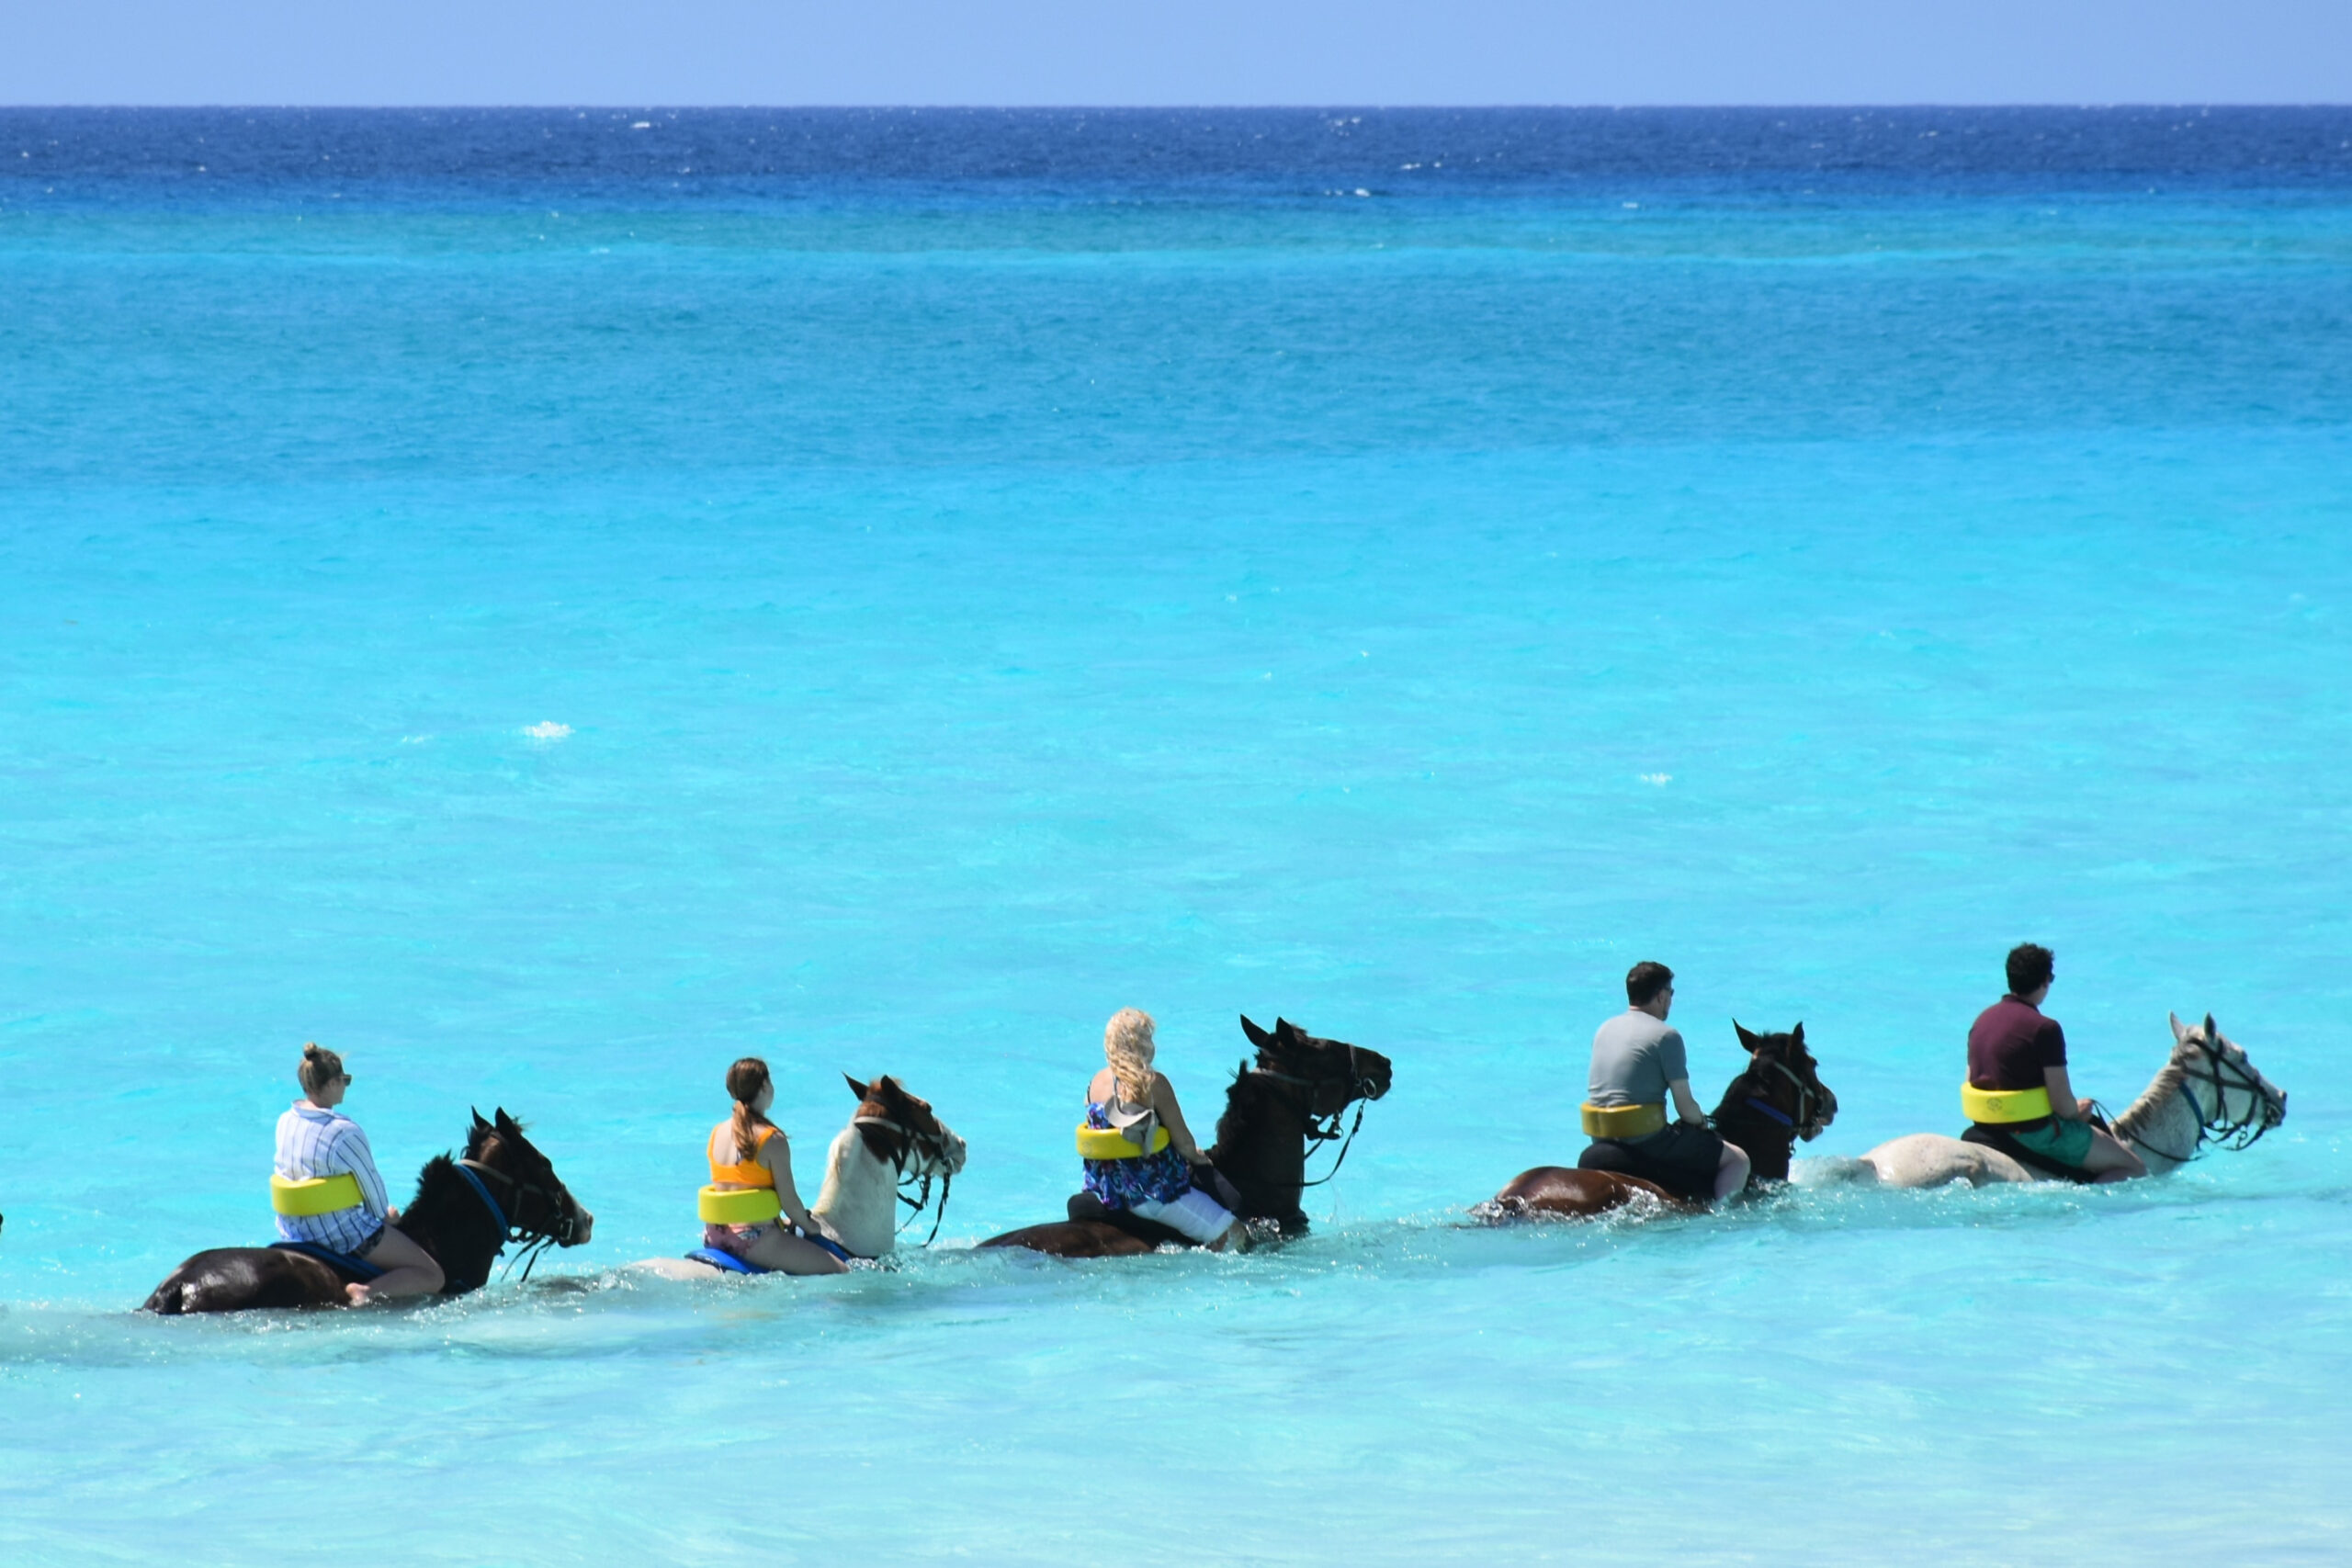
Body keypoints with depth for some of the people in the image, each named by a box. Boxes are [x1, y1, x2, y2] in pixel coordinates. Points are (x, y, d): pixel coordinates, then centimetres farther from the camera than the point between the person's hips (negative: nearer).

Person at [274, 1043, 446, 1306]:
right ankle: (370, 1291, -27)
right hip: (344, 1234, -8)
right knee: (432, 1276, -4)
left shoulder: (284, 1123, 1)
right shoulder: (345, 1132, -22)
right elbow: (371, 1182, -11)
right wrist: (384, 1214, 12)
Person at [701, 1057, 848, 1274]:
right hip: (754, 1239, -8)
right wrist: (809, 1227, 11)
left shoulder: (717, 1133, 9)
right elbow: (789, 1200, -10)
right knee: (840, 1272, -7)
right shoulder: (773, 1140, -12)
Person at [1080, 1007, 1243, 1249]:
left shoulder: (1095, 1082, 4)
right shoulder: (1153, 1084, -16)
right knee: (1234, 1234, -2)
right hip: (1153, 1191, -8)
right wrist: (1195, 1156, 11)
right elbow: (1183, 1142, -14)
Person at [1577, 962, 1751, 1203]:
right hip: (1646, 1142, -8)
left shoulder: (1604, 1030, 12)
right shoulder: (1667, 1036, -11)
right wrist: (1702, 1121, 12)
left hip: (1601, 1137, 8)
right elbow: (1685, 1107, -12)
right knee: (1737, 1159, 1)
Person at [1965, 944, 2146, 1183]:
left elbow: (1971, 1085, 13)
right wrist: (2077, 1113, 4)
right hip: (2037, 1134, -8)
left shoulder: (1981, 1020, 6)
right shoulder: (2045, 1029, -17)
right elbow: (2063, 1104, -18)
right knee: (2135, 1169, -2)